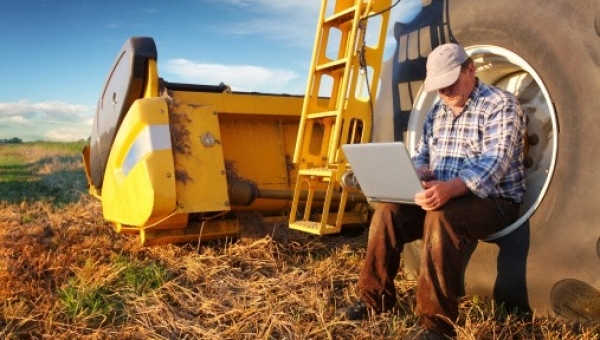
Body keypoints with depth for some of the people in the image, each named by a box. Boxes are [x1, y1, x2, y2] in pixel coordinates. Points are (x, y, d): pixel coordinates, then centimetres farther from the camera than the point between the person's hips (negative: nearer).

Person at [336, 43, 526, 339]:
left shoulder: (500, 105, -10)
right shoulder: (437, 111, 13)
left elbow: (495, 162, -24)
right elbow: (421, 155, 14)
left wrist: (451, 188, -41)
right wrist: (418, 174, -13)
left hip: (493, 200, -6)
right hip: (443, 196, 7)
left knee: (441, 218, -35)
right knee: (388, 212, -14)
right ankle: (375, 299, -2)